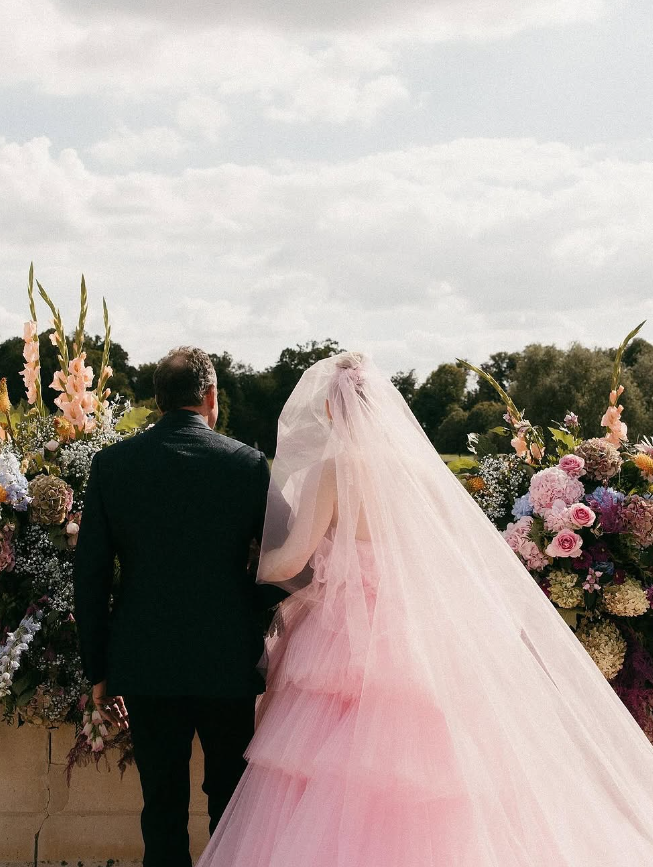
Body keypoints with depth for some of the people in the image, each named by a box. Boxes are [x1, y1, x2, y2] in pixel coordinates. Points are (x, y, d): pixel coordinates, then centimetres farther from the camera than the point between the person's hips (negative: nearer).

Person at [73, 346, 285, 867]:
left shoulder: (113, 464, -3)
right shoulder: (248, 464, -6)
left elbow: (90, 577, -1)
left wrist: (99, 671, 7)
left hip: (145, 668, 1)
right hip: (228, 664, -1)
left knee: (163, 810, 11)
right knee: (231, 805, 15)